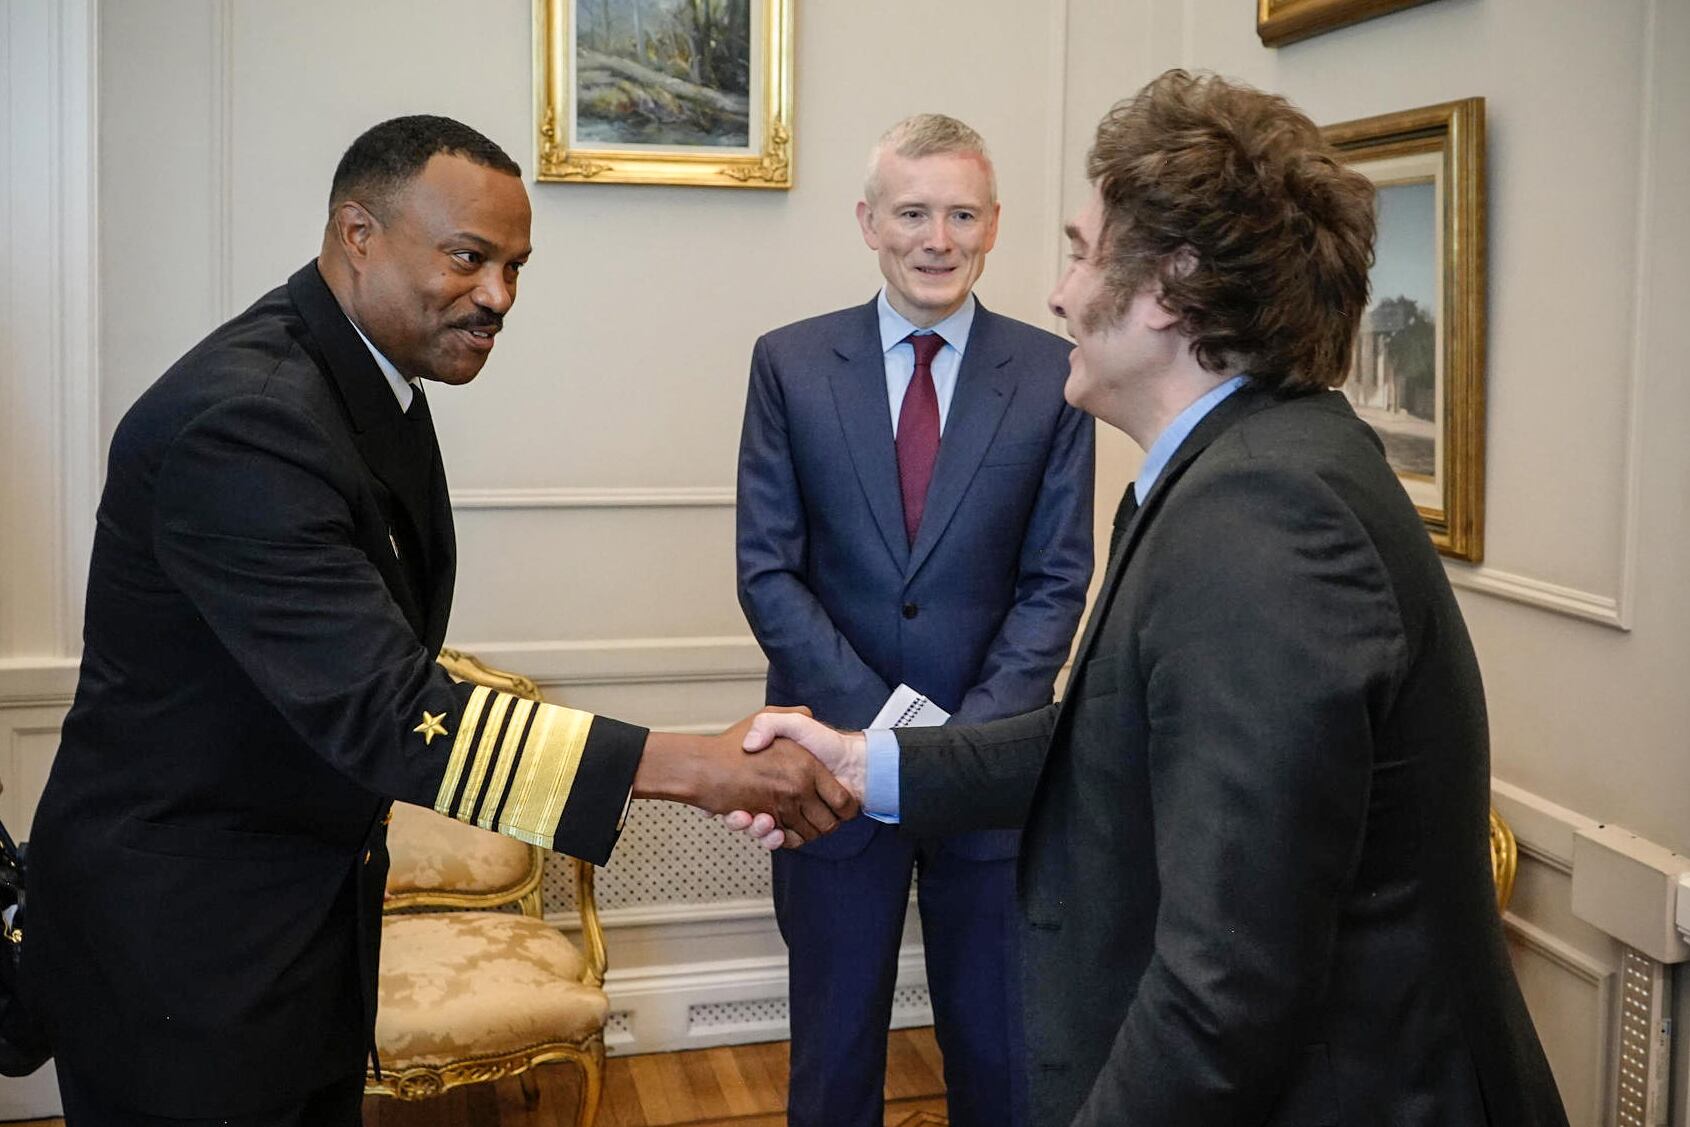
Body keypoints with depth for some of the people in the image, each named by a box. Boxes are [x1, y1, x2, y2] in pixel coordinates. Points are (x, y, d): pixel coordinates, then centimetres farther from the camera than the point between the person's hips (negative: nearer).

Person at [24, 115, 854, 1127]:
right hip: (183, 933, -9)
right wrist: (685, 765, -36)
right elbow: (381, 709, -33)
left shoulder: (373, 375, 3)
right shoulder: (243, 418, -28)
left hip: (320, 896, 9)